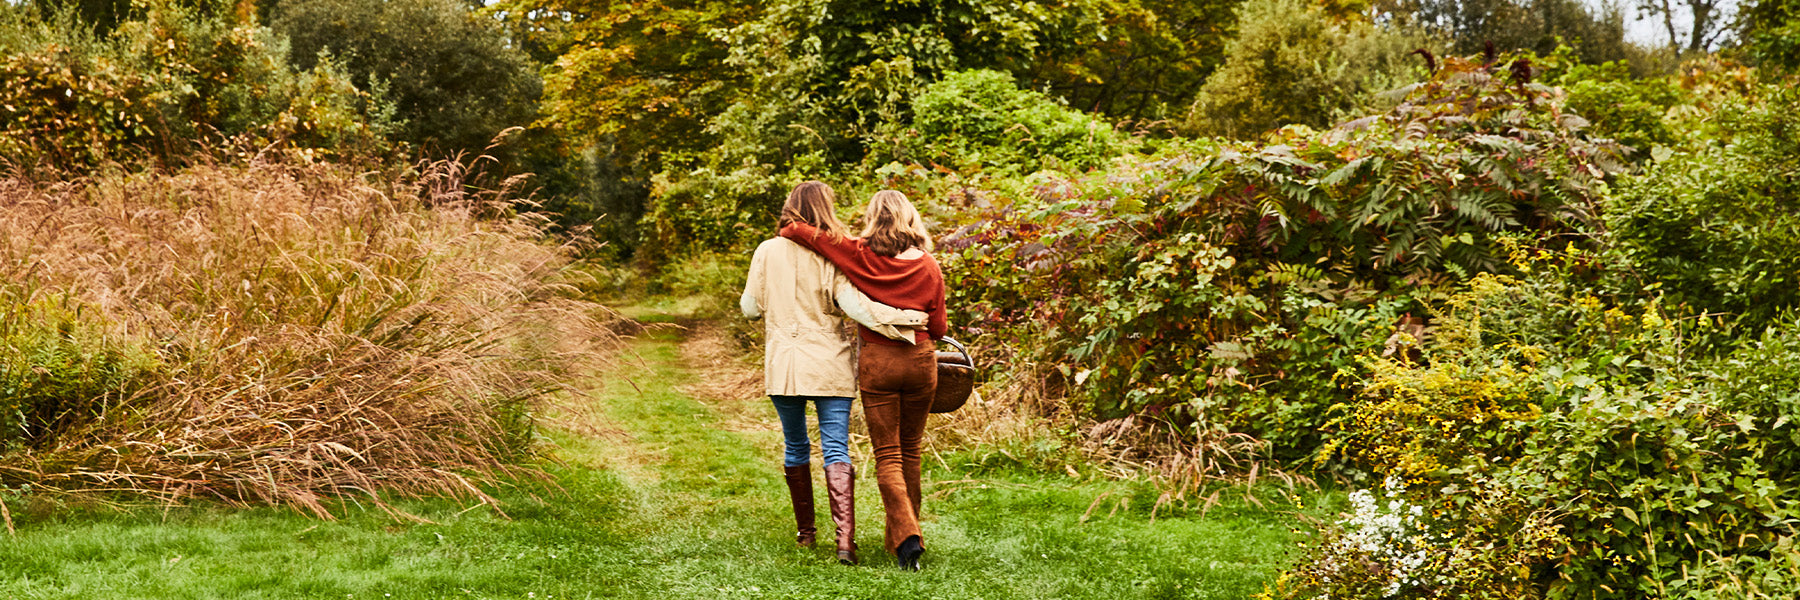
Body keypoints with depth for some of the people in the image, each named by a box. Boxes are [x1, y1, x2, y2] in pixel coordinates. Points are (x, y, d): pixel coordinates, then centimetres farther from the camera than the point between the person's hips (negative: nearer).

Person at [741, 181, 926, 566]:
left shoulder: (767, 252, -1)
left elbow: (750, 308, 4)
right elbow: (852, 304, -18)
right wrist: (905, 318, -16)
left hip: (783, 364, 2)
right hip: (829, 365, -2)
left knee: (795, 446, 17)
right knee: (836, 450, -2)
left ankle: (805, 531, 25)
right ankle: (845, 538, -16)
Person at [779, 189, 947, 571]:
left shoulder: (860, 257, -7)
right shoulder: (928, 267, -3)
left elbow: (799, 231, -7)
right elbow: (938, 328, 4)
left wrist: (785, 232, 15)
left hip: (876, 361, -2)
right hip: (920, 359, 2)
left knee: (887, 455, 1)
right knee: (910, 451, 16)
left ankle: (907, 538, -15)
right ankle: (905, 533, 23)